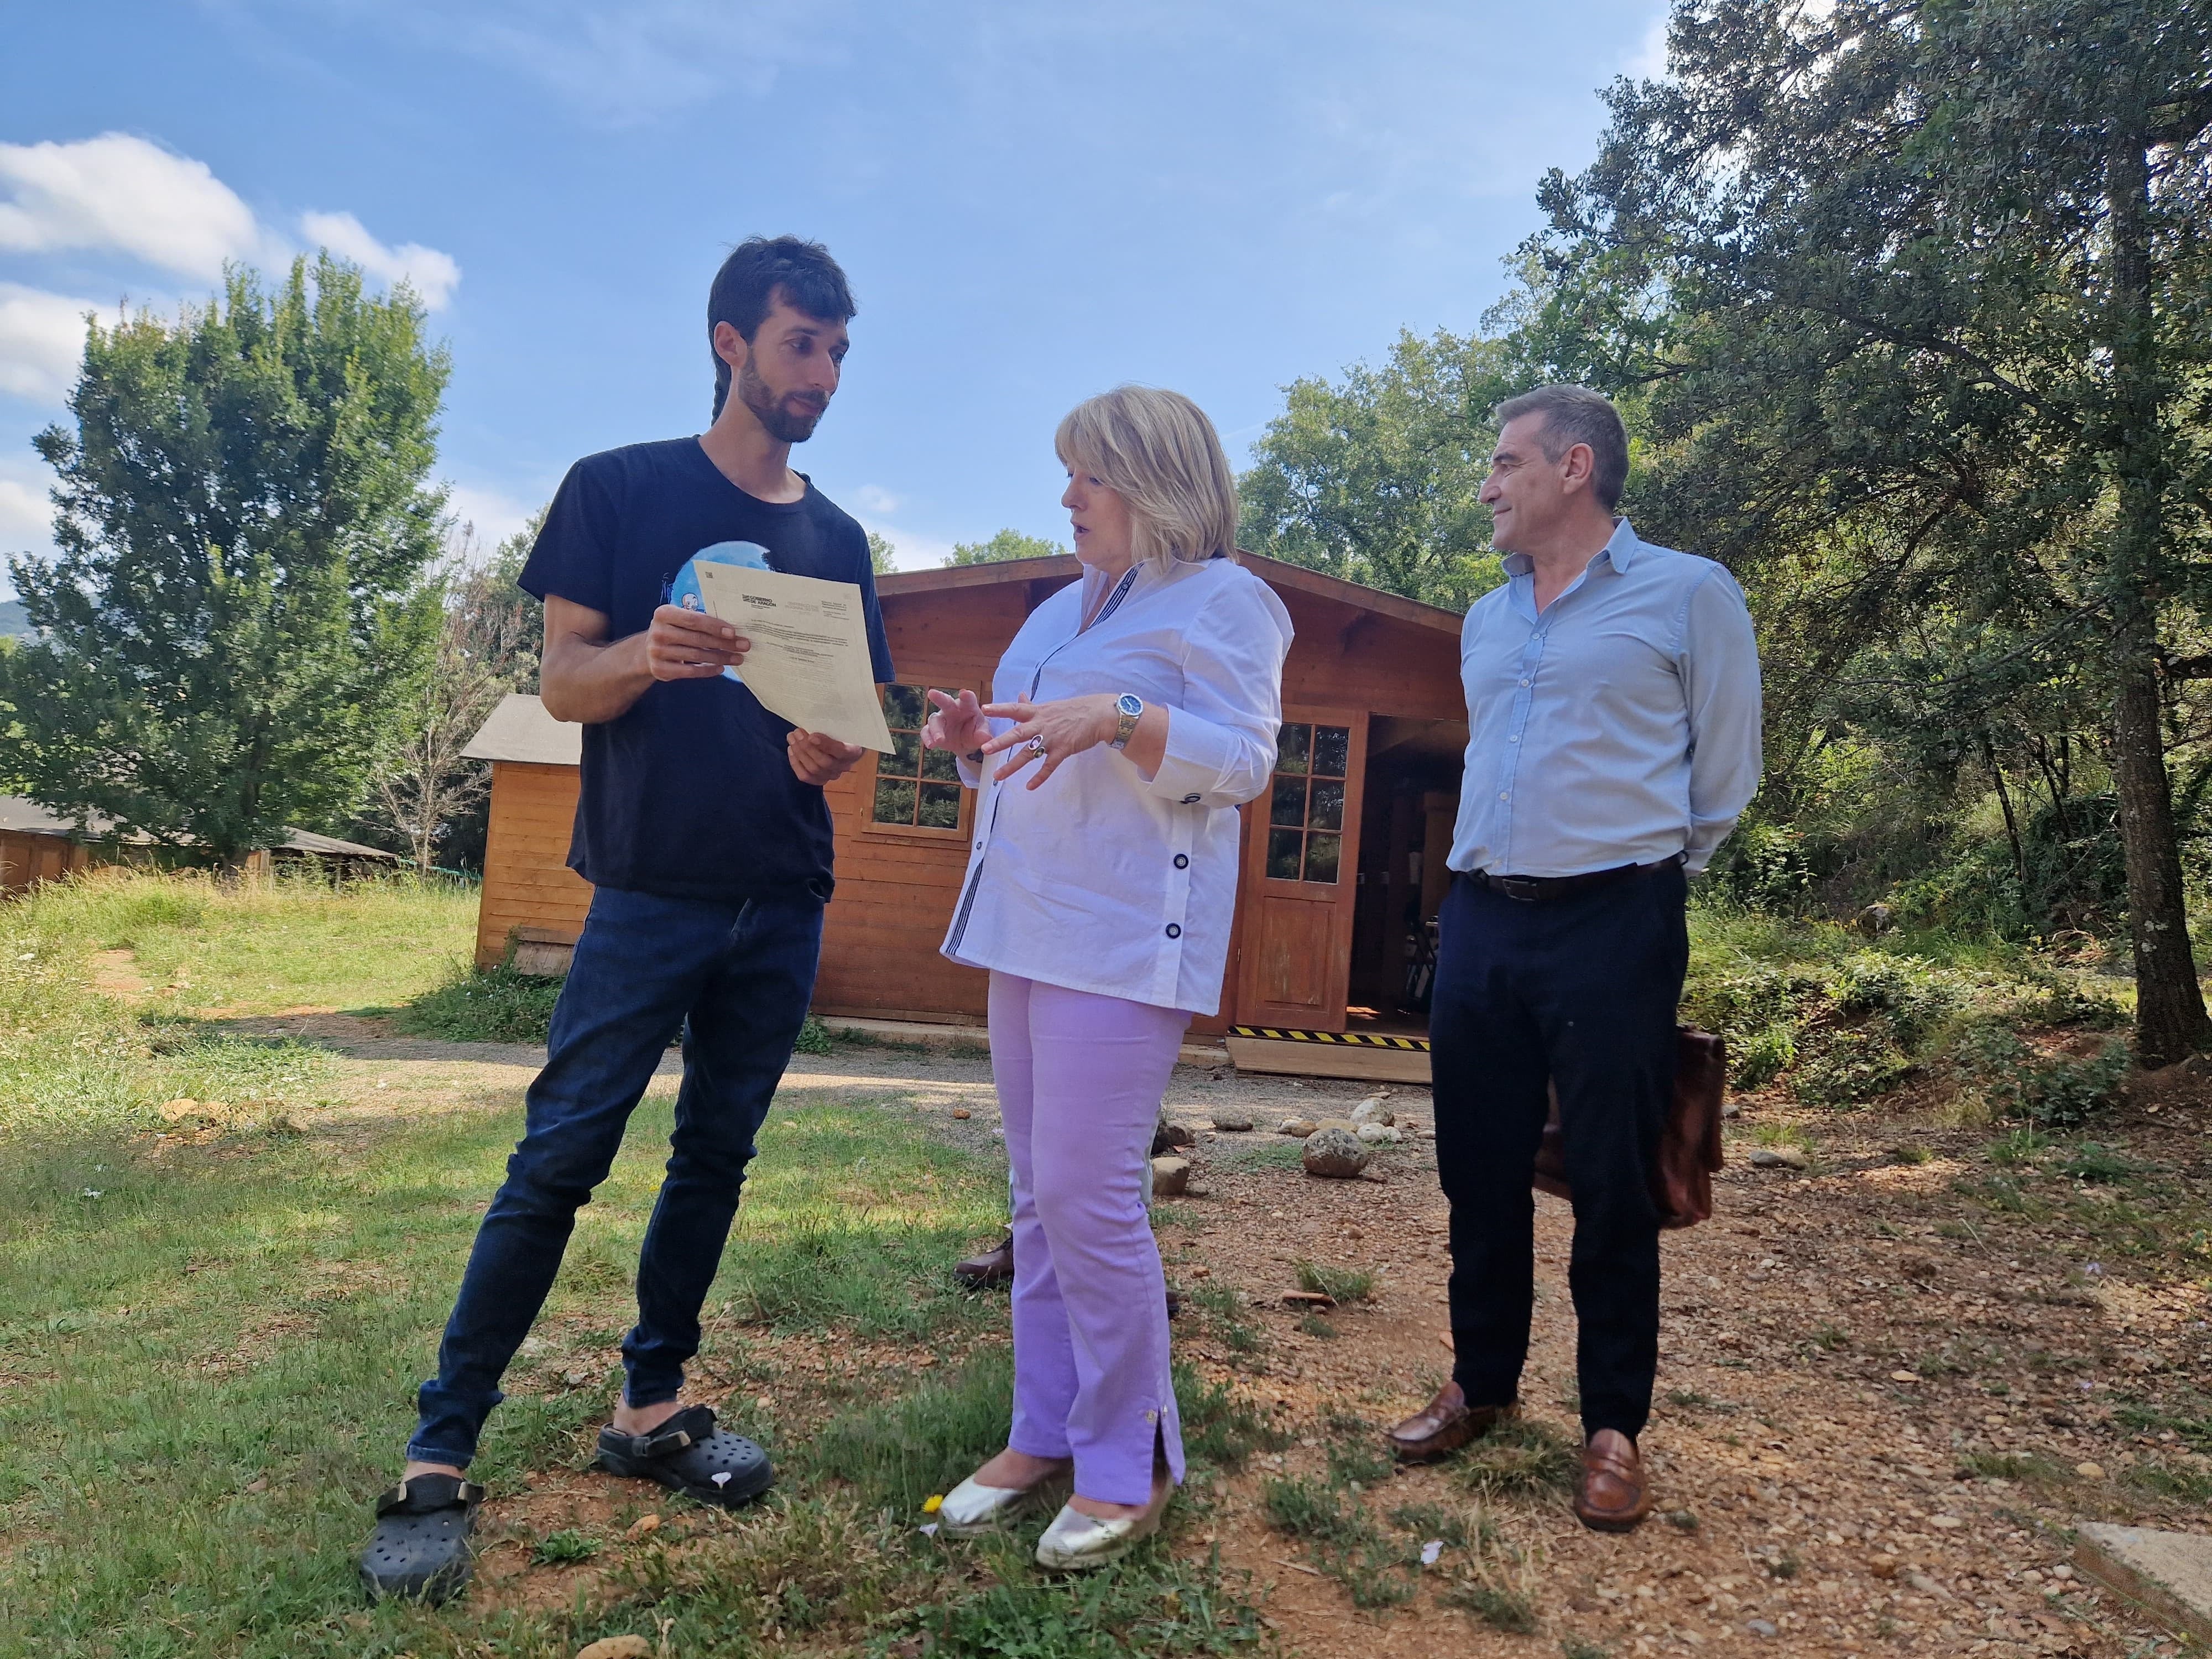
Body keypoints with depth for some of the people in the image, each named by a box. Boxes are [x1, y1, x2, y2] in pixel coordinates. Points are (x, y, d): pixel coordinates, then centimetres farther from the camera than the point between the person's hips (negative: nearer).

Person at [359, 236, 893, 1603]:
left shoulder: (838, 541, 12)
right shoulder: (622, 489, 1)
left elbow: (851, 721, 13)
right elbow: (563, 682, -3)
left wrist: (832, 748, -11)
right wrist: (650, 653, -25)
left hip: (785, 904, 4)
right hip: (651, 890, -4)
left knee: (717, 1157, 9)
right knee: (561, 1158, -6)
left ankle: (653, 1407, 22)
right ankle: (440, 1453, 5)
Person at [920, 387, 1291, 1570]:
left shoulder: (1221, 599, -2)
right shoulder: (1060, 610, 22)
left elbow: (1243, 759, -12)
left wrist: (1119, 718, -25)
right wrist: (975, 740, 5)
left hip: (1125, 939, -8)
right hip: (1026, 926, 8)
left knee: (1089, 1194, -9)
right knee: (1039, 1194, 11)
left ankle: (1130, 1464, 8)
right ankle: (1045, 1432, 23)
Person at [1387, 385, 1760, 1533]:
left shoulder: (1687, 594, -2)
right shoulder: (1484, 620, 16)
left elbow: (1720, 778, 1)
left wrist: (1641, 879, 8)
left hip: (1611, 926, -5)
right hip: (1479, 922, 6)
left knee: (1611, 1184, 2)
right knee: (1479, 1171, 11)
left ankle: (1614, 1428, 19)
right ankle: (1482, 1385, 28)